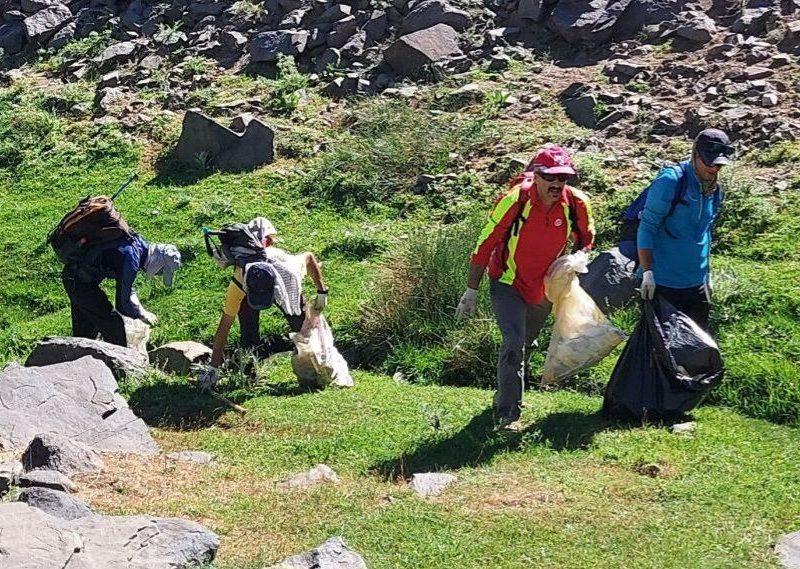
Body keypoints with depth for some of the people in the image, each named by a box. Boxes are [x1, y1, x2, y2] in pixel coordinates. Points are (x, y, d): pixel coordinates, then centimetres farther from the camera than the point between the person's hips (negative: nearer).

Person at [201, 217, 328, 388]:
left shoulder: (289, 269, -45)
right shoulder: (238, 285, -44)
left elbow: (309, 257, -19)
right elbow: (224, 327, -36)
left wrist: (322, 292, -14)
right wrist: (214, 367, -33)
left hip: (286, 287, 1)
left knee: (302, 327, -2)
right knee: (249, 336, -18)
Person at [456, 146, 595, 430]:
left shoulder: (577, 204, -16)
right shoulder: (514, 200, -26)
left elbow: (586, 240, 6)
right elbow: (485, 244, -17)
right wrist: (471, 291, -14)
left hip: (544, 289, 4)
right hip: (508, 284, -4)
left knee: (525, 344, 21)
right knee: (514, 343, -19)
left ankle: (505, 394, 45)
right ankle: (507, 414, -13)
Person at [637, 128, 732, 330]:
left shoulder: (715, 191, 10)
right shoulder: (670, 181, -13)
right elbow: (646, 228, -14)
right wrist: (647, 272, -19)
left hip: (697, 284, 7)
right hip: (662, 283, -7)